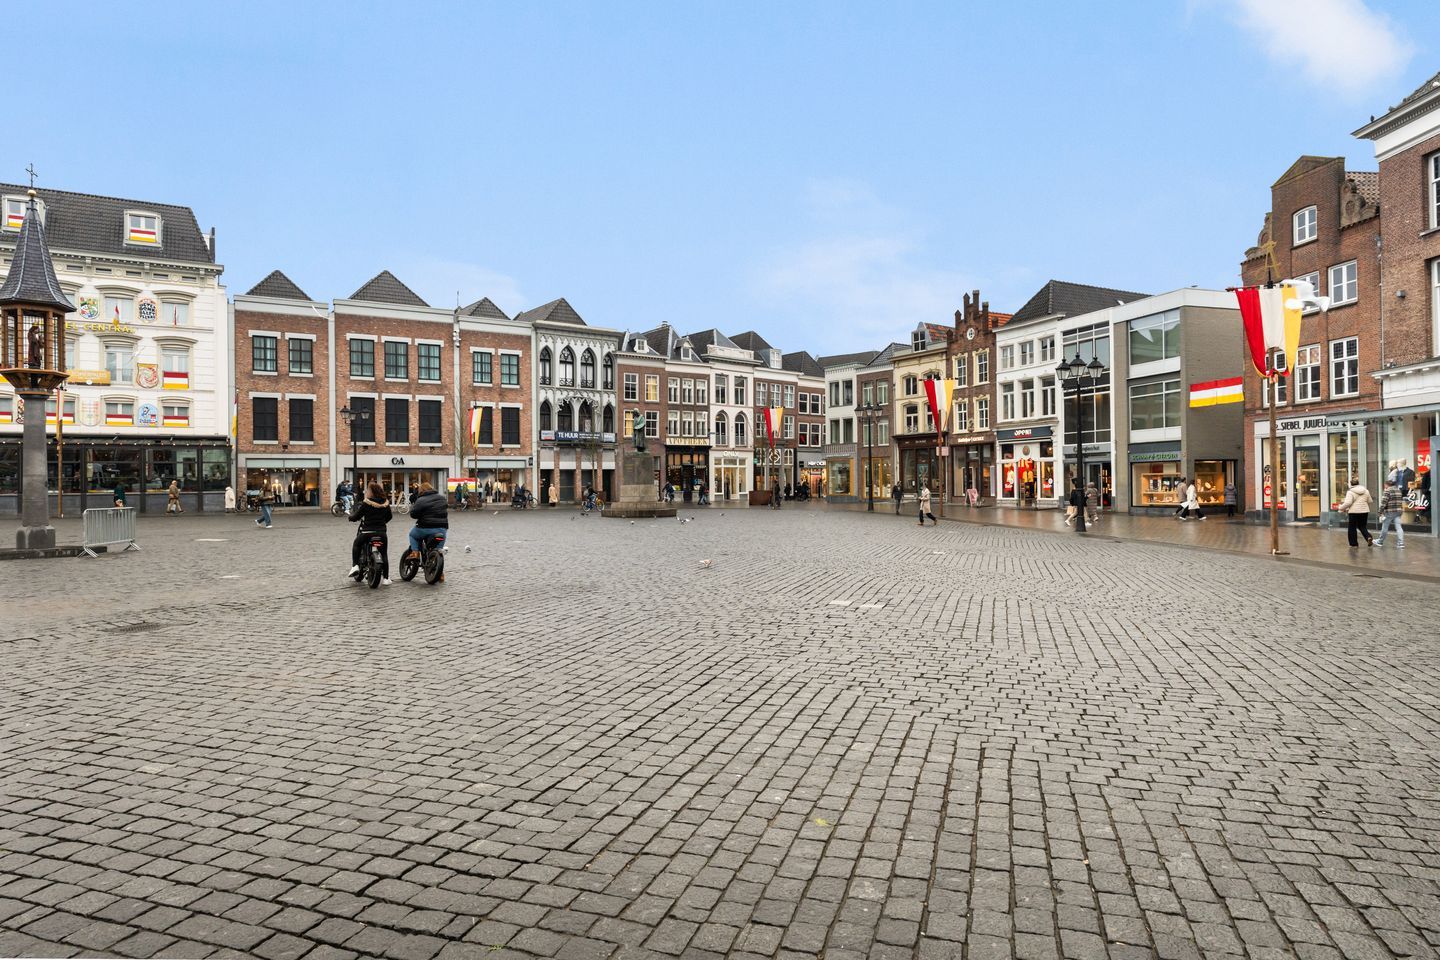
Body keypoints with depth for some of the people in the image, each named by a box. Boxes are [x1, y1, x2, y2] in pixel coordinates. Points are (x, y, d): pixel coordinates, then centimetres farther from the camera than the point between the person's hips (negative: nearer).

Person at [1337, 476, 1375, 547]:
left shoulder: (1350, 492, -12)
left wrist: (1341, 508, -7)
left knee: (1352, 528, 5)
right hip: (1364, 511, 5)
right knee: (1363, 527, 17)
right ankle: (1368, 537, -7)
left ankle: (1354, 543, 8)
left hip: (1354, 512, -5)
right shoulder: (1366, 491, 8)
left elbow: (1348, 503, -20)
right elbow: (1369, 501, 15)